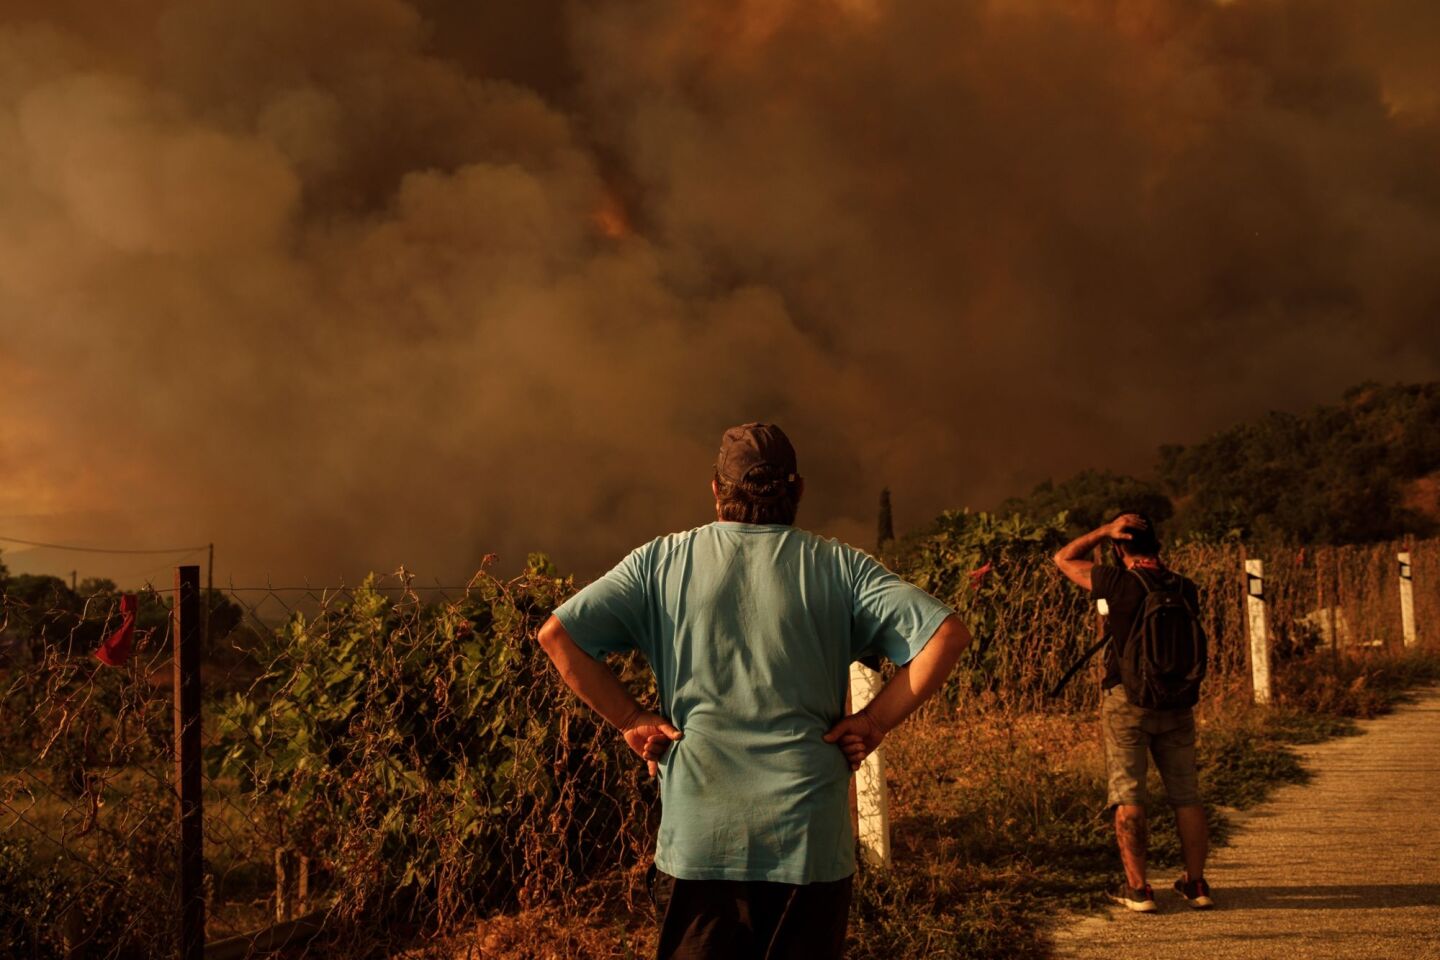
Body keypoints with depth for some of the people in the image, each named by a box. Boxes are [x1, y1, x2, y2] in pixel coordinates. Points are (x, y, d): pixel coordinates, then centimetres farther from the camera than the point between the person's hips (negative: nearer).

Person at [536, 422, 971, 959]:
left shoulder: (661, 561, 5)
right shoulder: (837, 566, 3)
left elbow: (557, 634, -1)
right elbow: (946, 634, -6)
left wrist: (631, 719, 3)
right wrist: (872, 723, -1)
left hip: (697, 838, 0)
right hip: (812, 839, 0)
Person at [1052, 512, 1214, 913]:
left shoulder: (1119, 584, -11)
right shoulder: (1186, 589, 1)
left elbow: (1064, 558, 1)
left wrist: (1105, 530, -2)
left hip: (1127, 703, -4)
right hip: (1177, 706, 4)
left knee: (1128, 796, 1)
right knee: (1186, 796, 11)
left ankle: (1137, 888, -2)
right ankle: (1196, 884, 14)